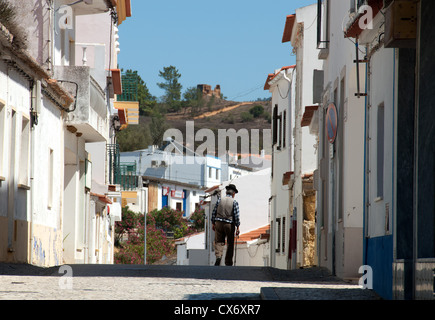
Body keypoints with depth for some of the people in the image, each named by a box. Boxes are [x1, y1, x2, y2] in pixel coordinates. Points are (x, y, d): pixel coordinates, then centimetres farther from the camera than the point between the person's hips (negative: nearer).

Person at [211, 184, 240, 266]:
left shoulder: (220, 200, 4)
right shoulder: (234, 202, -4)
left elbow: (214, 212, 5)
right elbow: (237, 215, -8)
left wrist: (213, 223, 14)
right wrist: (238, 227, -5)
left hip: (219, 223, 2)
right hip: (229, 225, -2)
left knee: (219, 242, 5)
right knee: (230, 244, 10)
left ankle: (218, 256, -21)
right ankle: (228, 262, 13)